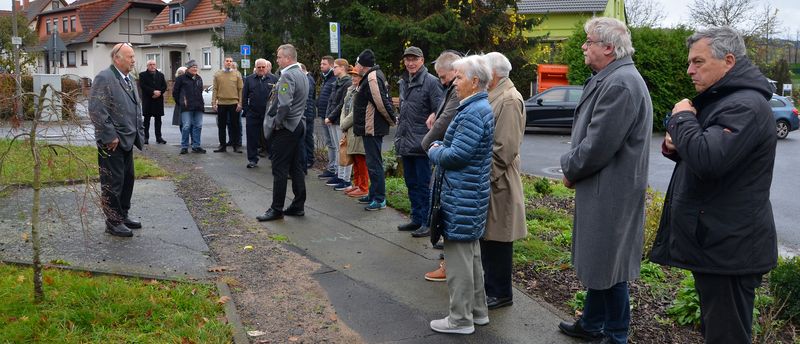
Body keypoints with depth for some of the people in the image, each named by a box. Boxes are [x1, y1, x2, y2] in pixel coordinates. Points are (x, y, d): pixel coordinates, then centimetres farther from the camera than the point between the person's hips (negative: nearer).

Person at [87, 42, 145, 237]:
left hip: (127, 140, 9)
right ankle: (113, 223, 11)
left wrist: (139, 132, 12)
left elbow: (136, 107, 20)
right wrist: (110, 137, -19)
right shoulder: (104, 78, -14)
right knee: (112, 183, 0)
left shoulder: (128, 78, 13)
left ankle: (123, 216, 29)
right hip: (113, 143, -9)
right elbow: (97, 111, -20)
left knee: (128, 180, 16)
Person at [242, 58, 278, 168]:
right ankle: (252, 159, 12)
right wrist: (246, 110, 2)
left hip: (269, 114, -1)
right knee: (252, 138, 4)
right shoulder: (249, 79, 8)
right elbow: (244, 96, 9)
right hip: (253, 114, 2)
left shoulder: (274, 79, 4)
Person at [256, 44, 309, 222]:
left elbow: (285, 105, -24)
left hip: (286, 127, -9)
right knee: (296, 168, 11)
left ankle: (277, 209, 1)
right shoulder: (302, 74, 15)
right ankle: (298, 206, 16)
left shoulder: (287, 76, -15)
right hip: (299, 125, 10)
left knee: (280, 169, -4)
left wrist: (276, 124, -13)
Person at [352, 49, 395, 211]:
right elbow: (383, 102, 17)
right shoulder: (373, 76, 14)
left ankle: (379, 199, 1)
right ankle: (373, 194, 28)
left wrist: (392, 121, -12)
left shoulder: (372, 78, -19)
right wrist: (392, 119, 15)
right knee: (373, 162, 17)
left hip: (372, 128, -11)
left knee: (374, 163, -5)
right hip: (372, 127, 11)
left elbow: (382, 103, -23)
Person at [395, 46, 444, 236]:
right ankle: (417, 219, 27)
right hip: (405, 142, 8)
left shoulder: (431, 82, -11)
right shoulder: (403, 82, 14)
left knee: (424, 184, -2)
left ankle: (428, 222, 8)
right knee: (411, 183, 15)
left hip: (421, 143, -8)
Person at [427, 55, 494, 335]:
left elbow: (456, 155, -23)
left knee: (459, 256, 0)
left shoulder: (473, 113, -20)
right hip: (470, 192, 10)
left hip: (462, 195, -10)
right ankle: (477, 310, 29)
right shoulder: (481, 107, 13)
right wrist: (440, 146, 4)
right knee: (471, 253, 18)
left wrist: (434, 151, -5)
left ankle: (460, 319, 11)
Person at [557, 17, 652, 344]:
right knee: (597, 259, 20)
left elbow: (598, 146, -24)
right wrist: (572, 164, 5)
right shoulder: (610, 79, 13)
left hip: (610, 192, -10)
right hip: (601, 188, 10)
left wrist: (570, 170, -8)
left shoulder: (620, 84, -21)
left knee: (608, 264, 3)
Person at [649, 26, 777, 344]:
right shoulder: (721, 100, 16)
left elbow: (708, 160, -32)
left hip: (728, 249, -11)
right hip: (715, 243, 11)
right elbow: (703, 154, 26)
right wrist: (676, 147, 2)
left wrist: (681, 118, -16)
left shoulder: (745, 106, -19)